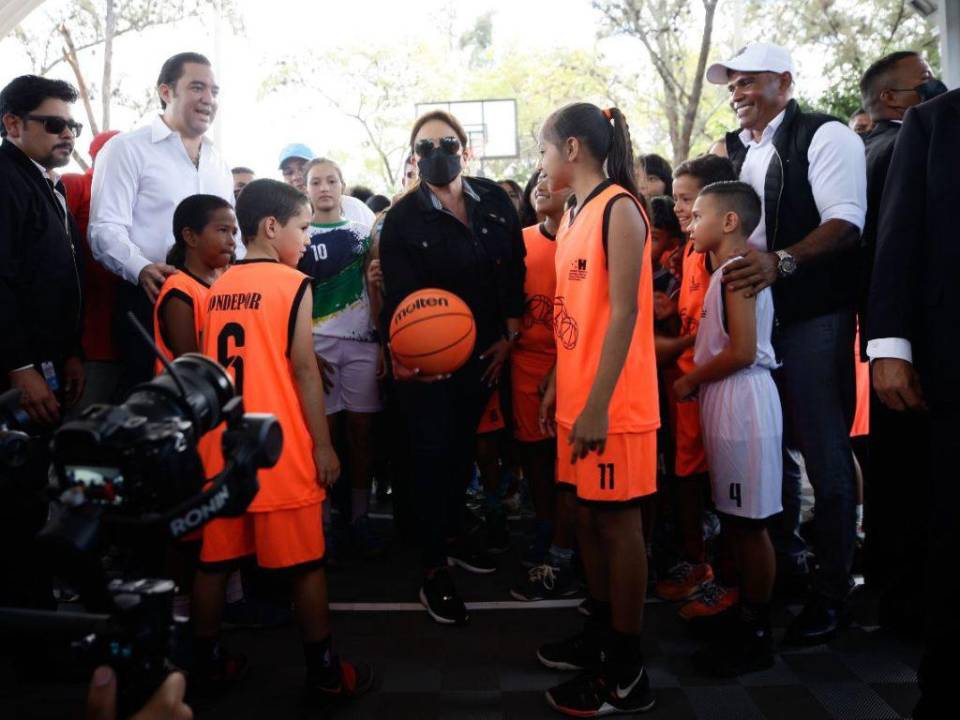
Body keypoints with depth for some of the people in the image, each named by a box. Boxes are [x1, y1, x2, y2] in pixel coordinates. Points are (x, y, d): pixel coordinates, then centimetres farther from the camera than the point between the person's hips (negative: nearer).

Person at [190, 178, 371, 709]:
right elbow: (304, 370, -12)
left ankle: (207, 663, 26)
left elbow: (212, 367, 12)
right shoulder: (293, 284, -9)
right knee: (305, 564, 4)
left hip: (220, 446, 6)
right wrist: (324, 445, -7)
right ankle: (325, 675, 14)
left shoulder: (218, 287, 9)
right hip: (277, 448, -6)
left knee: (214, 559, 14)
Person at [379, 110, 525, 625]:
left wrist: (509, 334, 1)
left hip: (484, 350, 4)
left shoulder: (493, 201, 1)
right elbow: (399, 293, -16)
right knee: (432, 453, 0)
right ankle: (434, 572, 9)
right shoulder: (403, 217, -9)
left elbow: (515, 268, 4)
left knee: (463, 445, 18)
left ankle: (452, 536, 37)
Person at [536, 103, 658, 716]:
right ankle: (601, 635, 32)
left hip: (612, 403, -8)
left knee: (618, 523, 1)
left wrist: (598, 406, -22)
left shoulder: (618, 208, -12)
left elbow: (624, 313, -19)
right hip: (578, 396, 8)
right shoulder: (575, 215, 14)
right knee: (589, 516, 16)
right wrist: (557, 385, 16)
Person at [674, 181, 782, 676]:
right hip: (725, 401, 10)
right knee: (736, 520, 14)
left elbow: (742, 352, -20)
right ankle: (745, 616, 26)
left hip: (743, 402, -10)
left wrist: (690, 382, -10)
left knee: (747, 522, -1)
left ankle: (757, 636, 10)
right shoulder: (727, 272, 16)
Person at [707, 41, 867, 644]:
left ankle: (833, 589, 12)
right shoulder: (735, 152, 15)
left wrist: (781, 262, -30)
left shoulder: (824, 137, -5)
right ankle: (784, 559, 29)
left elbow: (846, 222, -16)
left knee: (825, 455, -1)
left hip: (813, 317, -6)